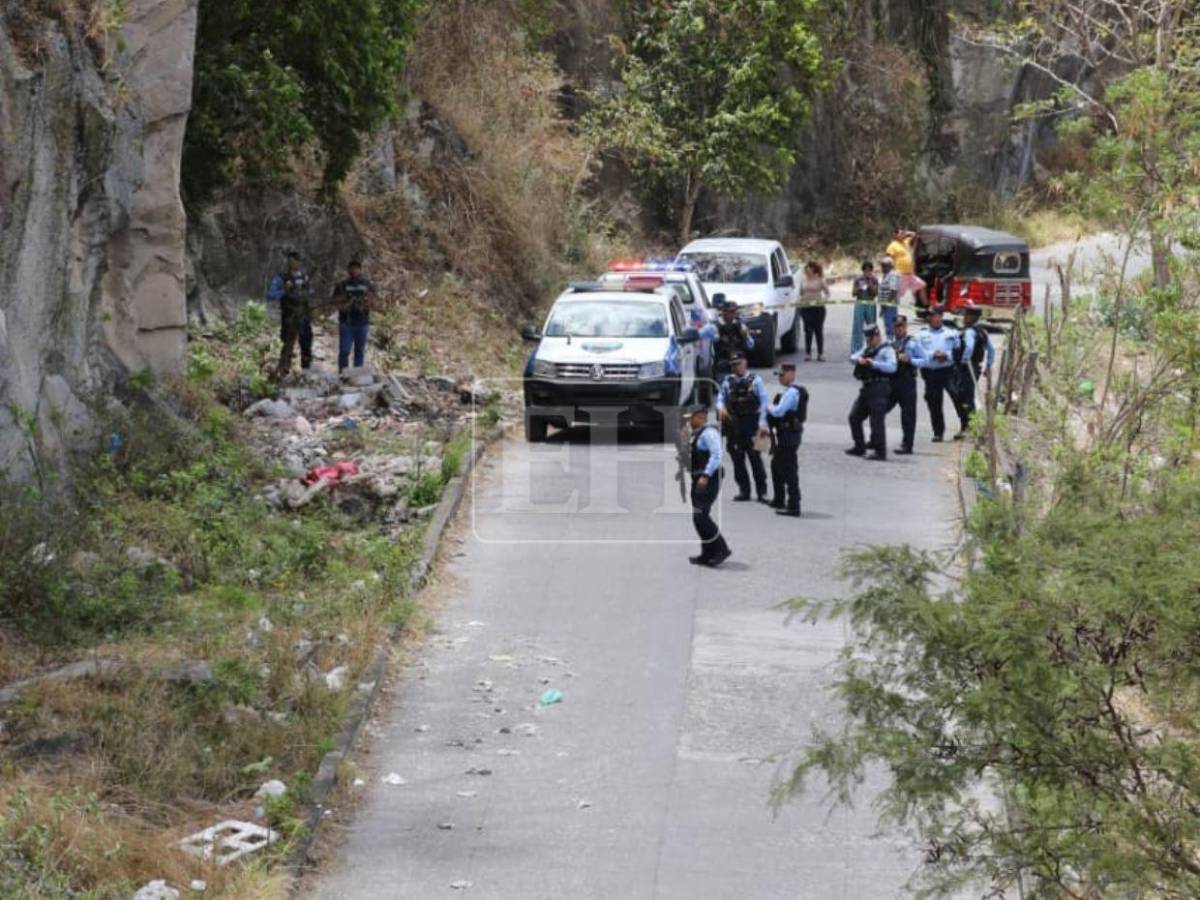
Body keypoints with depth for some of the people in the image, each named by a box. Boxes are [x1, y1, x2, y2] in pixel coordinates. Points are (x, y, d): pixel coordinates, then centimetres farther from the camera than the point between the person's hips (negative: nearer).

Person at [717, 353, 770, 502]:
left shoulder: (755, 380, 0)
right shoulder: (728, 382, 10)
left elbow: (764, 402, -3)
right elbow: (720, 398, 14)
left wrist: (762, 423, -11)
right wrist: (721, 407, -10)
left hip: (751, 424, -4)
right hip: (733, 424, 4)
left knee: (755, 458, -4)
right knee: (737, 458, 5)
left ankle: (762, 491, 2)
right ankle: (744, 490, 13)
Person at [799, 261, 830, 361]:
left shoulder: (819, 281, 2)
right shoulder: (803, 282, 11)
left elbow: (827, 293, 5)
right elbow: (800, 294, 18)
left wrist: (822, 300, -11)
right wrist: (801, 301, -1)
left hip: (818, 308, -2)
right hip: (806, 307, 2)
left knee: (819, 330, 0)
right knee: (808, 331, -3)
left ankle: (820, 354, 3)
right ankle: (808, 353, -1)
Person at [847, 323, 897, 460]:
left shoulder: (886, 350, -5)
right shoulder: (868, 349, 21)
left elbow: (892, 367, -18)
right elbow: (852, 358, 15)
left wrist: (873, 363, -22)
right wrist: (858, 359, -8)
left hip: (879, 387, -9)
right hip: (867, 387, 9)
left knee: (877, 420, -10)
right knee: (855, 416, 12)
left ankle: (880, 451, -7)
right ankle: (859, 447, 21)